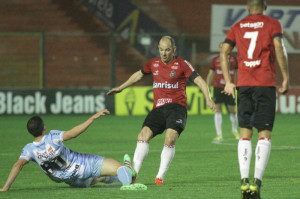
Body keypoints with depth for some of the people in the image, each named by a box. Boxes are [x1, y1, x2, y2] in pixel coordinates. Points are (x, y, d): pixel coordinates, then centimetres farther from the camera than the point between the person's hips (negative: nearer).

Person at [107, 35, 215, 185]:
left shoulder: (182, 64, 1)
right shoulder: (153, 64, 15)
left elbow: (199, 80, -3)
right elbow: (138, 75, 32)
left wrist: (208, 99, -17)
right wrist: (121, 88, 38)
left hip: (177, 107, -4)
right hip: (158, 109, 4)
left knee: (170, 139, -24)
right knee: (143, 135, -16)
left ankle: (160, 177, -16)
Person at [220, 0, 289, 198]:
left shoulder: (237, 27, 14)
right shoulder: (272, 24, 5)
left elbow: (224, 51, 6)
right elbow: (279, 48, -9)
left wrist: (228, 82, 8)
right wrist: (285, 78, -5)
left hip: (243, 85, 3)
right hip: (265, 84, -3)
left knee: (245, 134, 6)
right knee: (264, 134, -1)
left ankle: (244, 182, -6)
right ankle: (257, 181, -14)